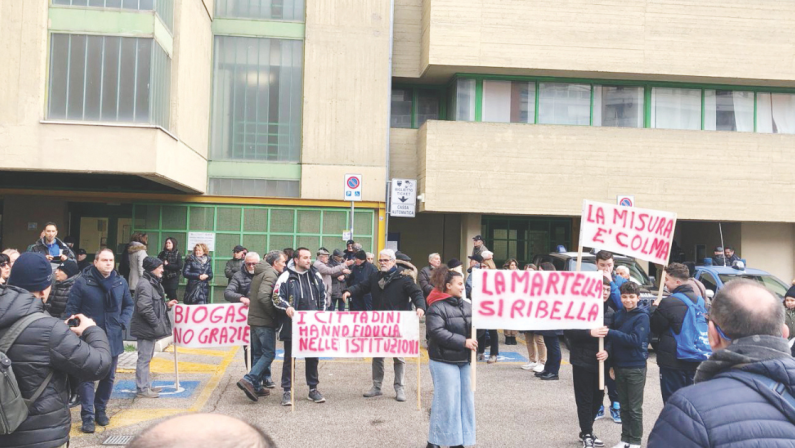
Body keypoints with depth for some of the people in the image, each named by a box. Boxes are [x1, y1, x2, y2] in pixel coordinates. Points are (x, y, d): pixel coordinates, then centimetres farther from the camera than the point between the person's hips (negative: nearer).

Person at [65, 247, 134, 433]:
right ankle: (88, 417, 2)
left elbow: (129, 305, 12)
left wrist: (123, 322, -4)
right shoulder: (83, 282, -10)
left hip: (112, 338, 4)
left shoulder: (120, 282, 1)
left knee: (109, 376, 15)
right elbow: (72, 309, -6)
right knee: (87, 377, -2)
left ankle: (100, 410, 31)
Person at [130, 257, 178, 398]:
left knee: (147, 358, 17)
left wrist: (167, 305, 7)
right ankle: (142, 389, 3)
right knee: (144, 358, -3)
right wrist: (156, 323, -20)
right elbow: (145, 308, -26)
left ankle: (146, 385, 27)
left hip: (150, 328, 11)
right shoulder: (145, 284, -19)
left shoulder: (153, 283, 15)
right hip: (145, 328, -11)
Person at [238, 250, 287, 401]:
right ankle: (249, 380, -15)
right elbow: (263, 296, -25)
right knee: (269, 353, -5)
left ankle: (256, 387, 15)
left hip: (254, 319, 9)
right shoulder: (271, 274, -12)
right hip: (265, 321, -9)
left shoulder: (259, 273, 16)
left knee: (258, 354, 13)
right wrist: (274, 314, -15)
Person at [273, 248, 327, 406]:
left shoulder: (315, 275, 9)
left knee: (312, 357, 11)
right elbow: (276, 297, -6)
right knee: (289, 358, 3)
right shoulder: (286, 276, -5)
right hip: (292, 324, -4)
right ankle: (287, 391, 11)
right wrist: (287, 307, -23)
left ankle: (313, 389, 23)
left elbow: (323, 296, 19)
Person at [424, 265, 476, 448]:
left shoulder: (467, 306, 10)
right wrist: (463, 342, -21)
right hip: (444, 360, -7)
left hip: (465, 359, 7)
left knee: (465, 400, 9)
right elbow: (437, 332, -20)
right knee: (446, 401, -3)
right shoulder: (437, 307, -10)